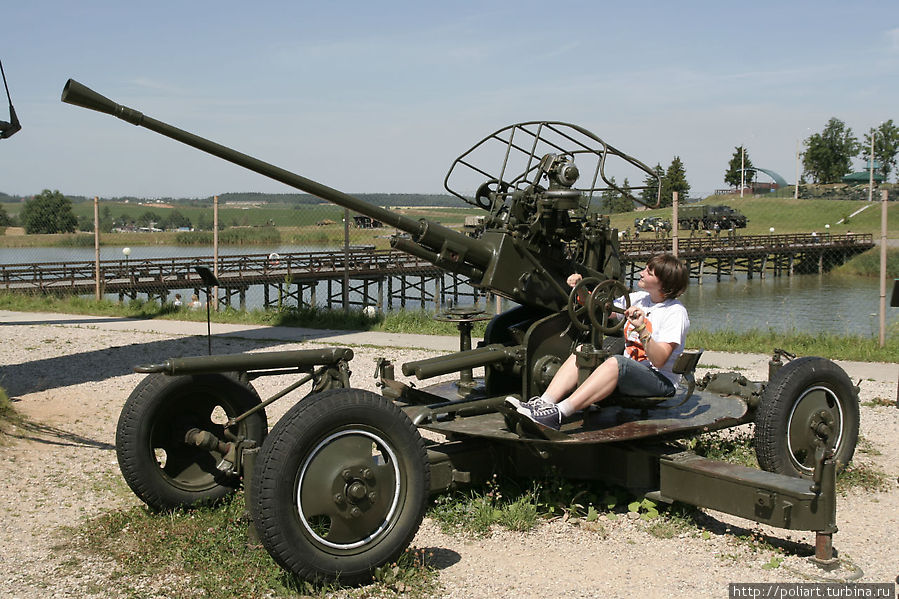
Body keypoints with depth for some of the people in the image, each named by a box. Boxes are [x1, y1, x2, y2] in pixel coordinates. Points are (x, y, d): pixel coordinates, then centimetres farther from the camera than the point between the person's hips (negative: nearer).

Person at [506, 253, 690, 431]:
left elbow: (659, 361, -21)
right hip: (629, 373, 8)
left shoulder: (676, 312, -11)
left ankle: (559, 413, -46)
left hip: (662, 380, -8)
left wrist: (642, 329, -35)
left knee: (616, 362, -36)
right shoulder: (638, 298, 11)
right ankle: (544, 403, -28)